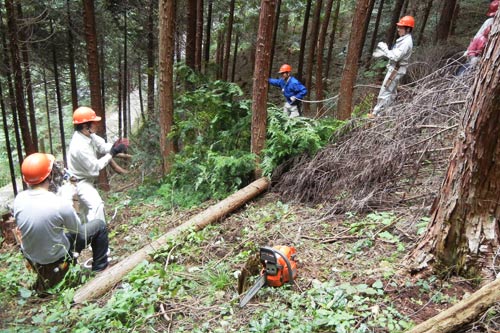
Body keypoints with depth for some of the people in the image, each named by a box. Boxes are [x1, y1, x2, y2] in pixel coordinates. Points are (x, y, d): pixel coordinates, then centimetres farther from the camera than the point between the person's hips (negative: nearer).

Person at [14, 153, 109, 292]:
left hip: (30, 257, 6)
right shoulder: (59, 203, -31)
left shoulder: (19, 198, -15)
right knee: (99, 225, 8)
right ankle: (100, 268, 23)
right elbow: (77, 229, -12)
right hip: (56, 259, -6)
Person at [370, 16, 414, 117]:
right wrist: (383, 51, 2)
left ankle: (376, 113, -2)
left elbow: (395, 56, -26)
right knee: (391, 92, 17)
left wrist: (384, 49, -19)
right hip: (395, 68, 11)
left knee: (385, 92, -7)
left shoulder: (406, 42, -21)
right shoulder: (404, 39, 11)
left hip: (396, 70, -11)